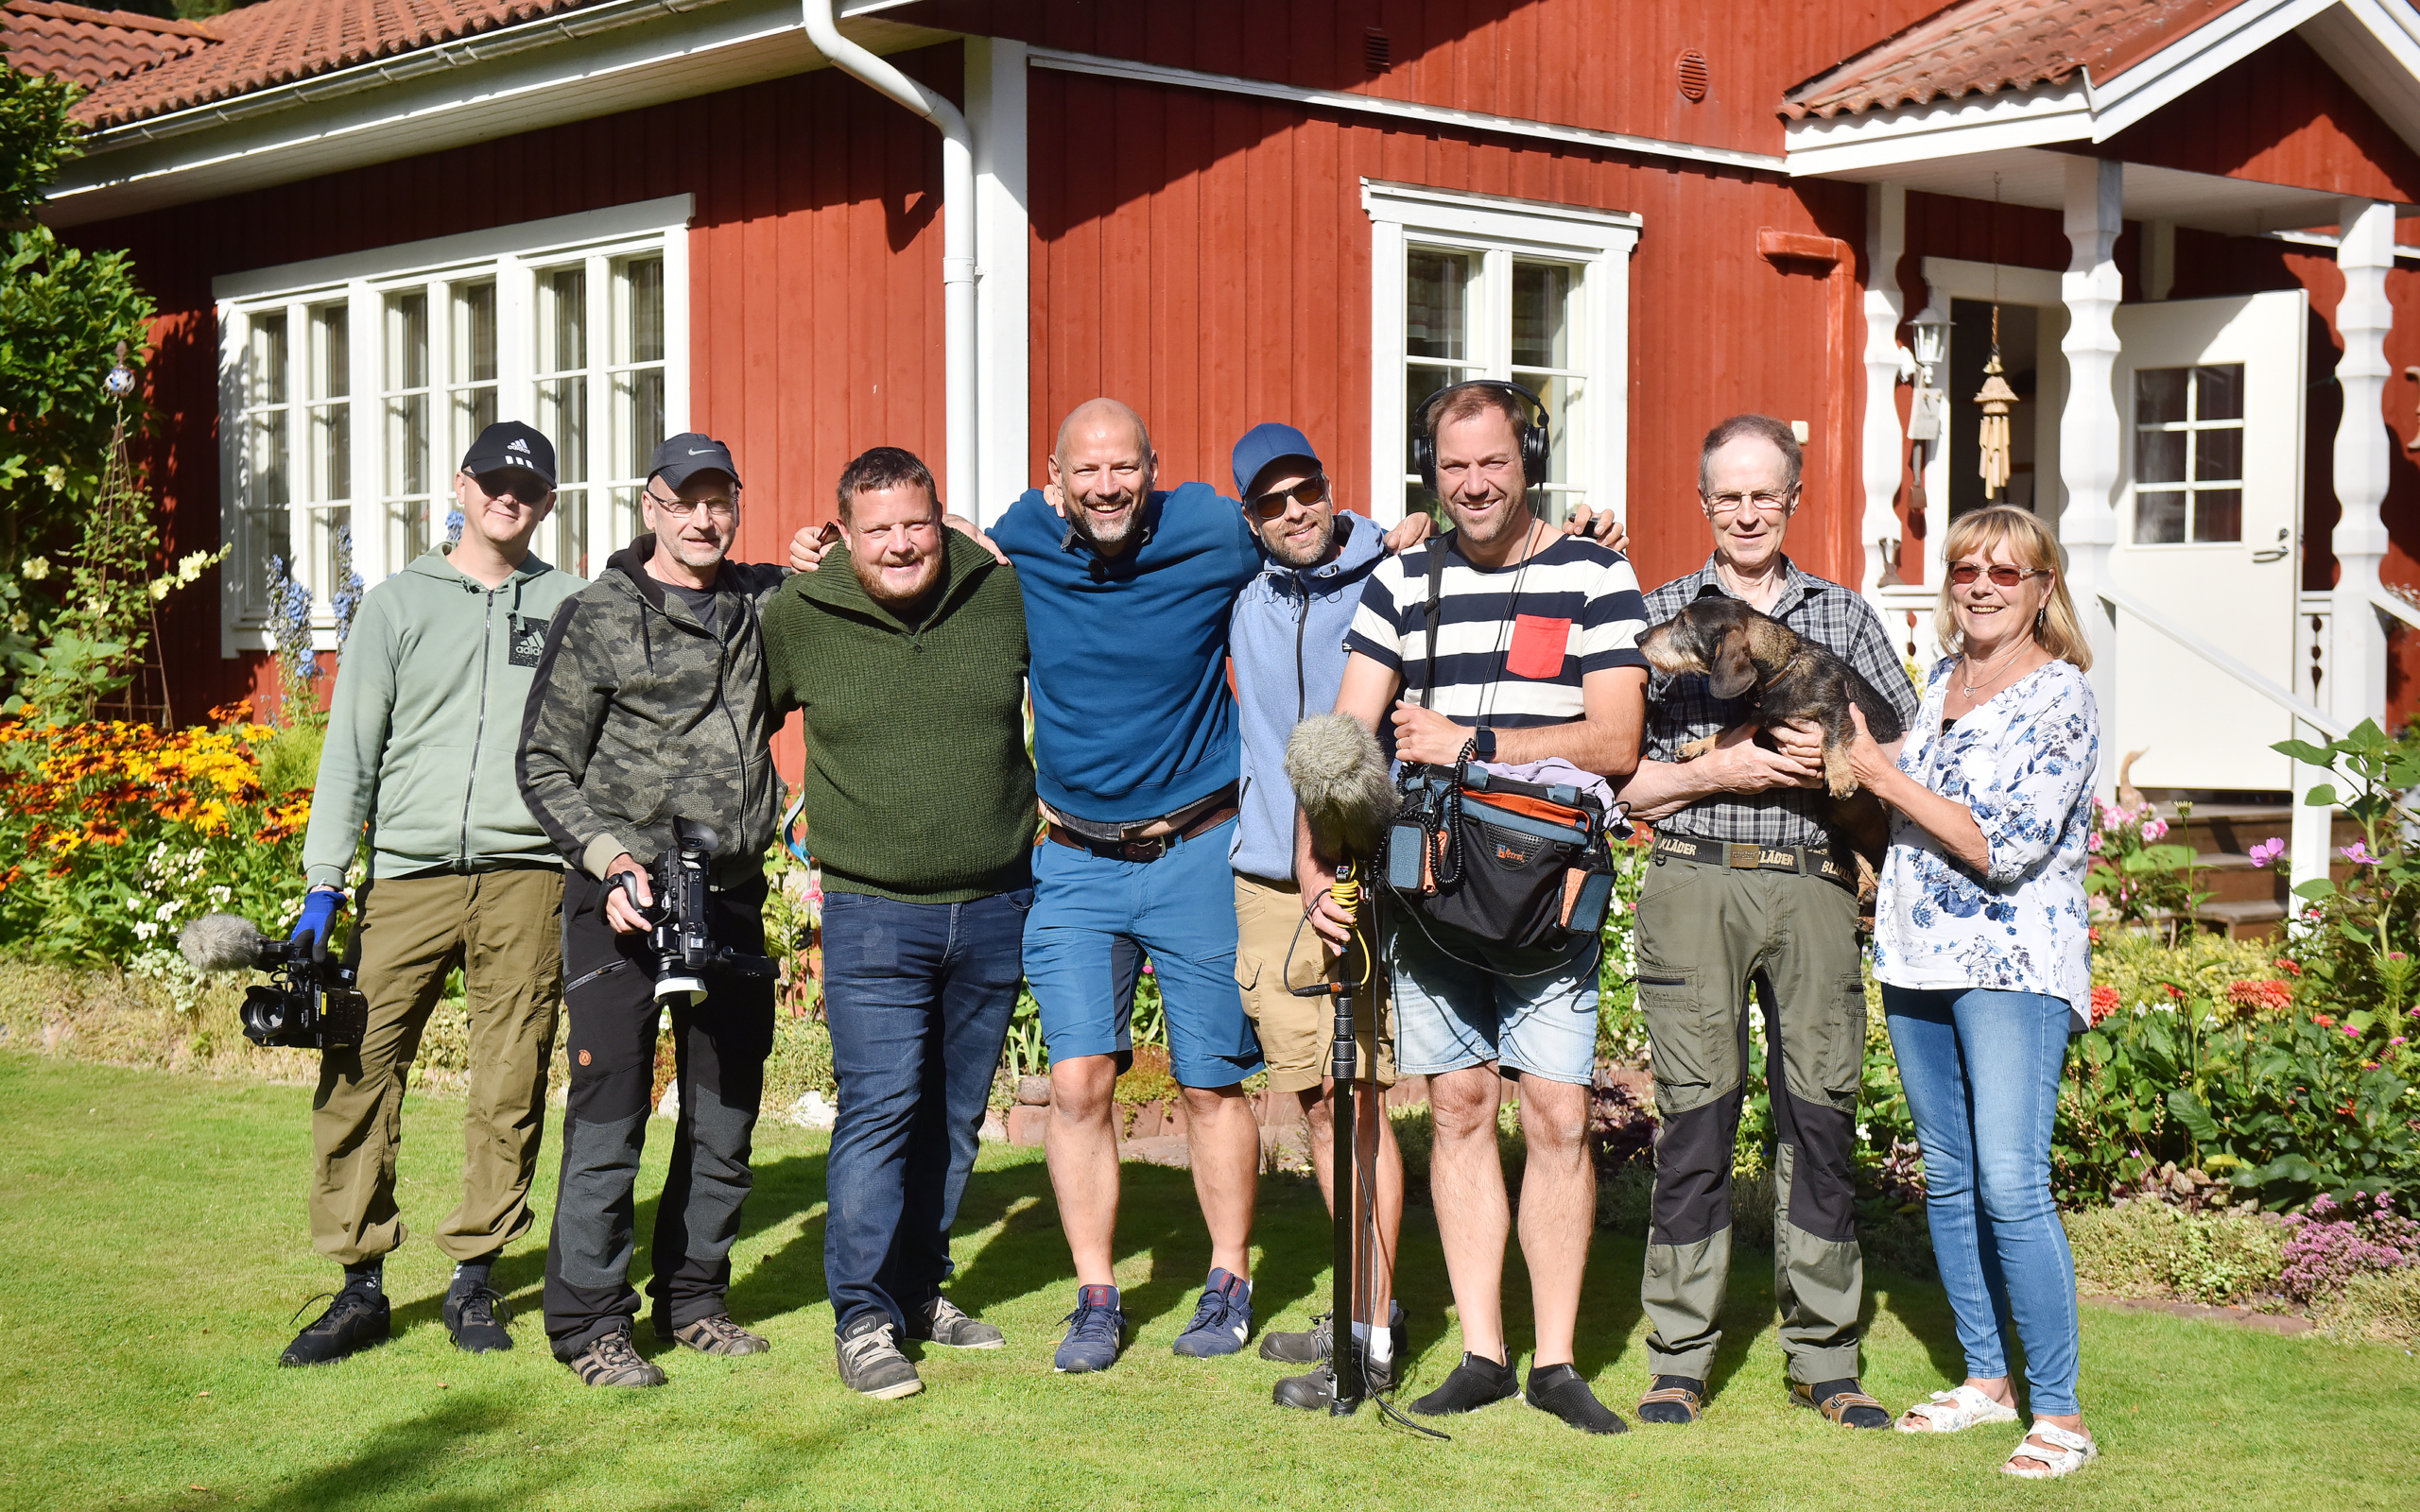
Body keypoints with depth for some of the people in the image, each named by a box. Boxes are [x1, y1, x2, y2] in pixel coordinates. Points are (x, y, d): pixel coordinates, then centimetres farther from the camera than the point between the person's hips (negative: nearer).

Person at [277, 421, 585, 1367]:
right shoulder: (399, 604, 11)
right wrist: (323, 879, 0)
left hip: (527, 873, 0)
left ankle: (474, 1279, 11)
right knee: (358, 1067, -6)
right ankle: (360, 1284, 4)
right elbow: (351, 748, 8)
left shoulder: (574, 606, 12)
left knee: (510, 1084, 0)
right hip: (408, 873, 0)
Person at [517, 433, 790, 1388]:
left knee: (726, 1118, 11)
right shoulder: (597, 619, -1)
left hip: (731, 896, 5)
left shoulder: (766, 605, 10)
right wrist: (608, 856, -14)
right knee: (609, 1114, -5)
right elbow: (545, 767, 0)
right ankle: (590, 1326, 3)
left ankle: (693, 1299, 24)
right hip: (621, 891, -5)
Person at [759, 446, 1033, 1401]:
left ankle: (921, 1289, 26)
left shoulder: (1007, 596, -1)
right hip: (873, 913, -3)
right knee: (880, 1109, -10)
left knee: (955, 1115, 12)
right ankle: (864, 1320, -2)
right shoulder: (796, 620, -4)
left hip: (996, 906, 3)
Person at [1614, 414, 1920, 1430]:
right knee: (1695, 1120, -2)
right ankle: (1679, 1362, 7)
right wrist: (1716, 772, -9)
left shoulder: (1843, 615, 15)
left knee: (1821, 1115, 2)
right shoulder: (1660, 614, 9)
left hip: (1813, 888, 2)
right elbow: (1619, 780, 4)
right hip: (1695, 885, -2)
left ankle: (1825, 1361, 12)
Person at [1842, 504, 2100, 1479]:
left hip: (2013, 966, -7)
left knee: (2011, 1186, -14)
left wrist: (1884, 776, -14)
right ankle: (1985, 1379, 22)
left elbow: (2006, 849, -18)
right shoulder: (1941, 678, 14)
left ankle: (2058, 1414, -7)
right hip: (1916, 958, 8)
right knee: (1947, 1180, 11)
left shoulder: (2059, 698, -9)